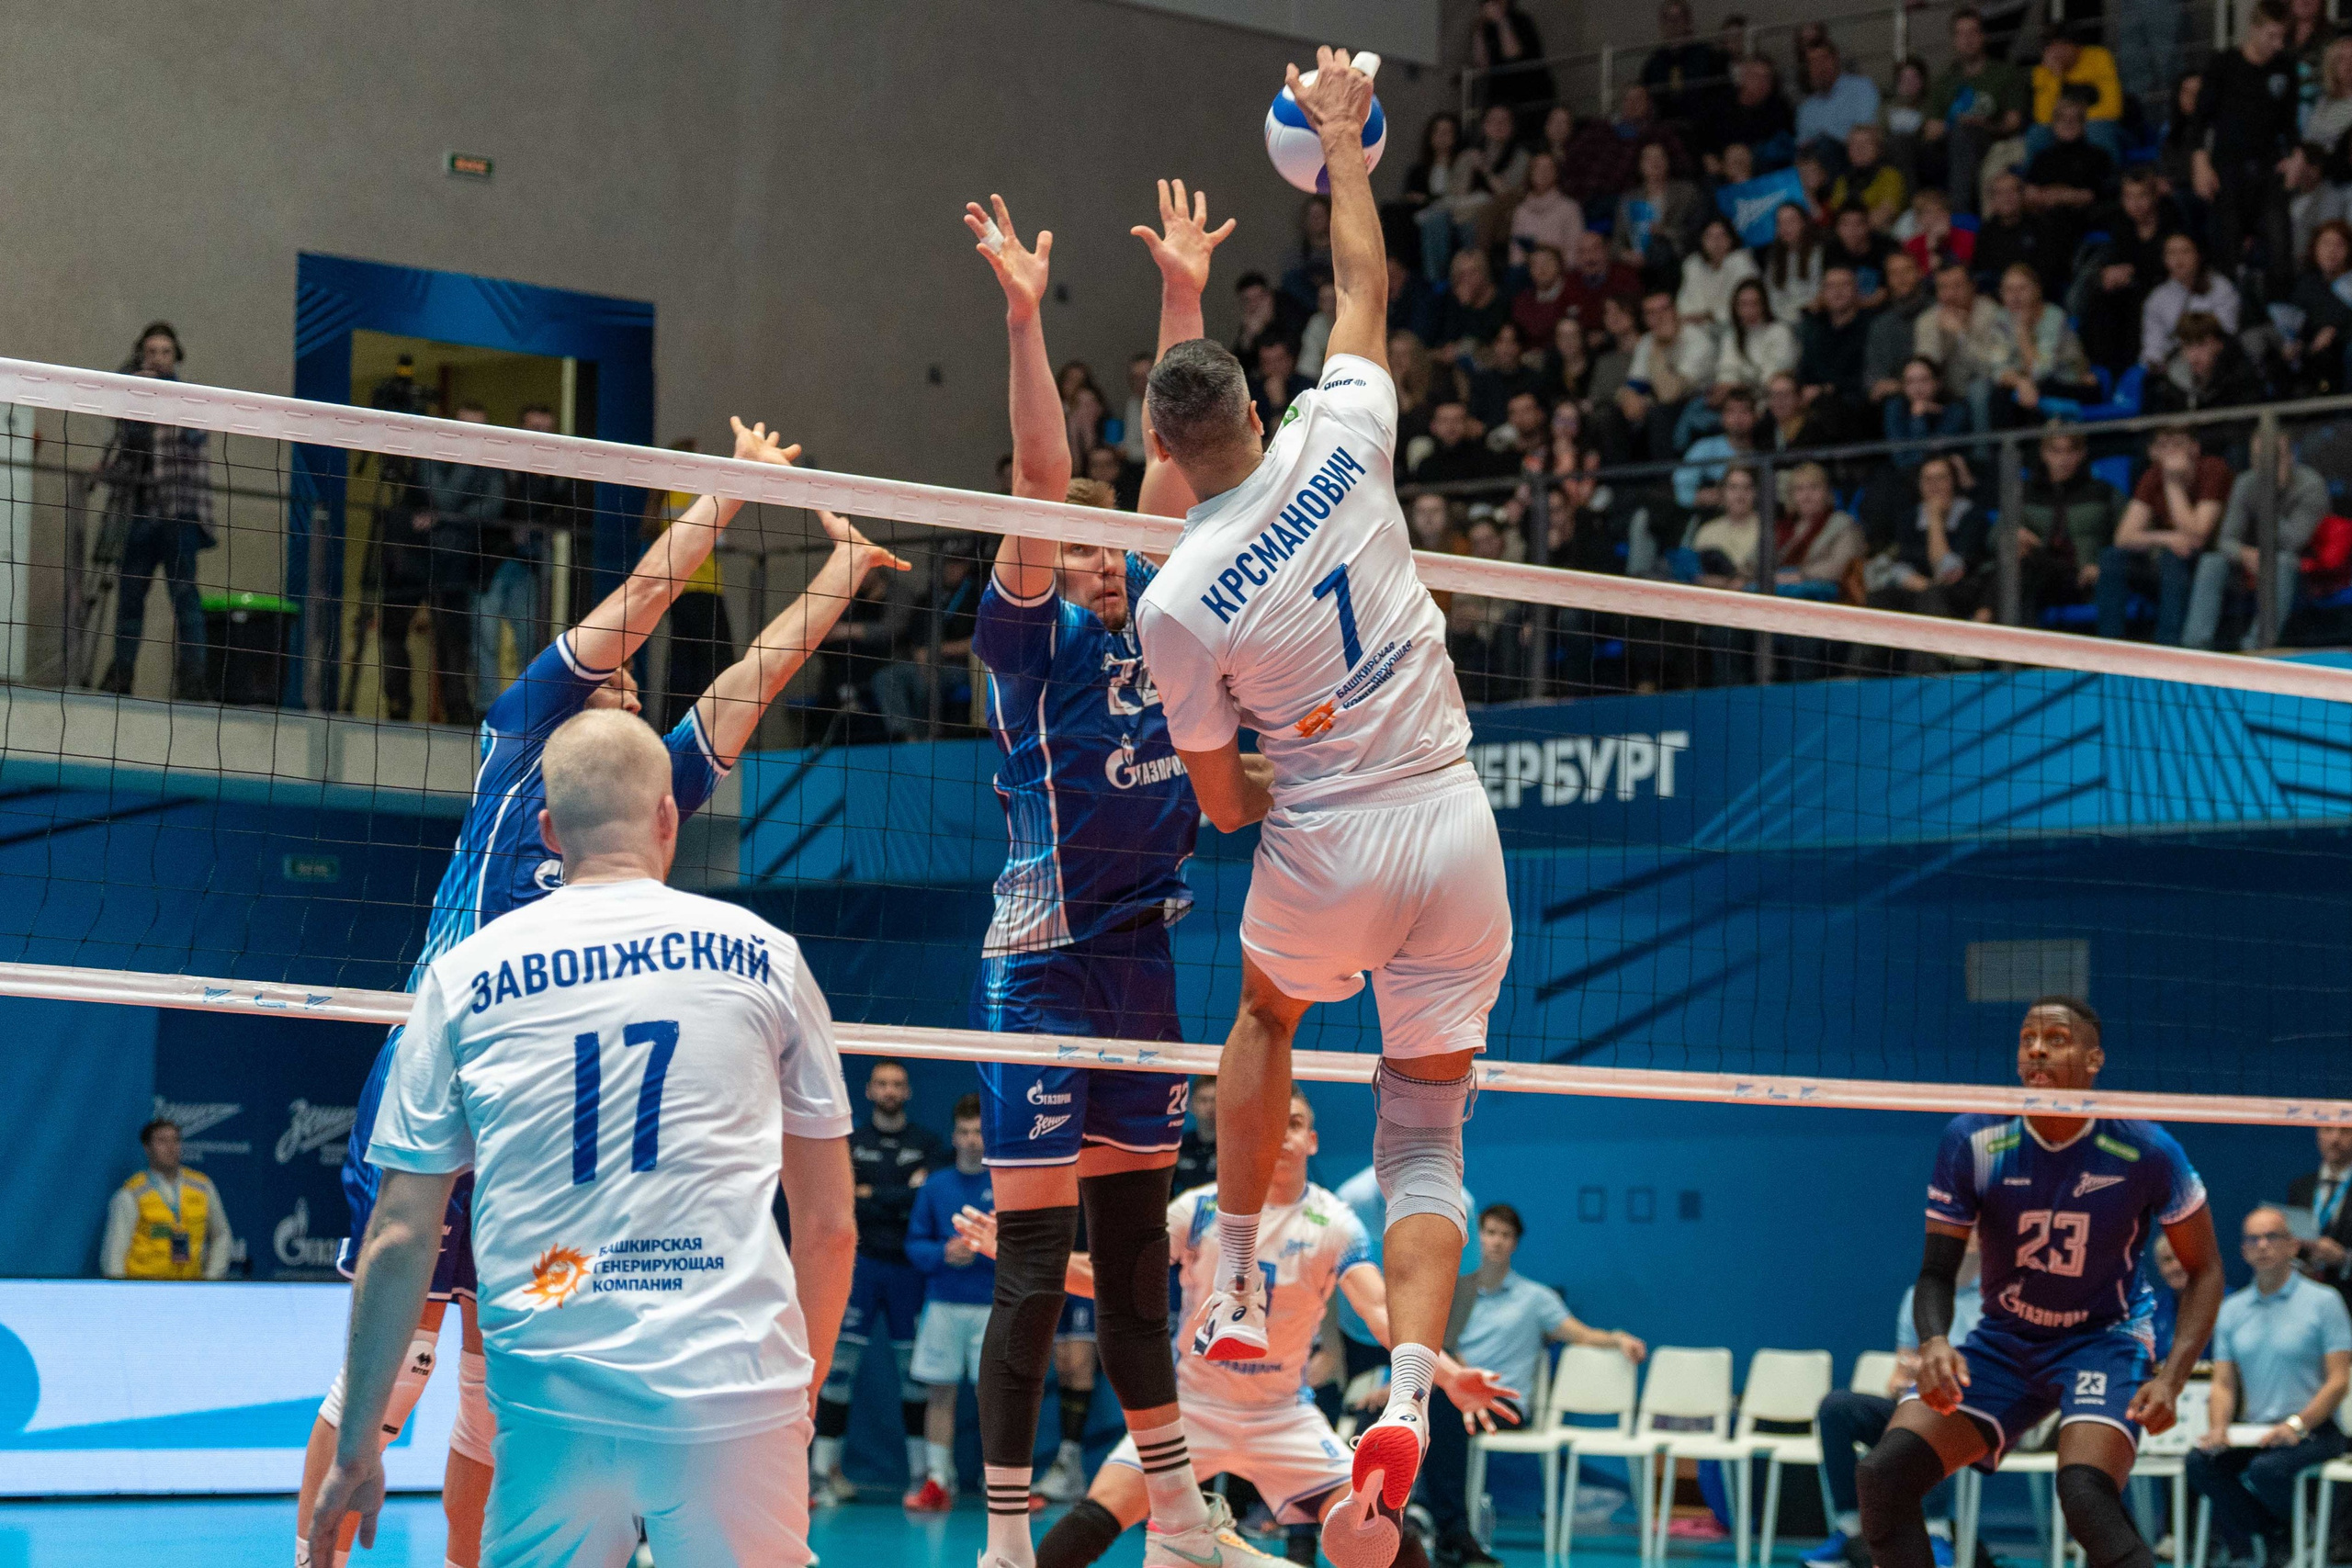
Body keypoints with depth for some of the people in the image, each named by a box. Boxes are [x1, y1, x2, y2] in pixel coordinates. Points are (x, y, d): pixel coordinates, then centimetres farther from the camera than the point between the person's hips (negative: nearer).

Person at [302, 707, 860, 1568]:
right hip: (734, 1398, -1)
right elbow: (829, 1227, 11)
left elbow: (400, 1238, 5)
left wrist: (358, 1447, 12)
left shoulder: (462, 974, 7)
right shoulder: (762, 955, 7)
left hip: (553, 1409, 1)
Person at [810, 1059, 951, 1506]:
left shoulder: (929, 1143, 8)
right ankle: (824, 1468, -6)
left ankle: (920, 1469, 10)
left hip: (908, 1267, 0)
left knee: (914, 1367, 3)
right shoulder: (850, 1143, 9)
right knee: (839, 1364, -7)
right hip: (860, 1263, 0)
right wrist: (903, 1198, -8)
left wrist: (872, 1195, -8)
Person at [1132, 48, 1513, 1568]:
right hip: (1457, 834, 2)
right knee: (1428, 1145, 8)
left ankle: (1239, 1294, 35)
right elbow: (1364, 278, 12)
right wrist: (1345, 142, 23)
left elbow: (1225, 804, -1)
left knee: (1265, 1011, 34)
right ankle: (1404, 1409, -13)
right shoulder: (1338, 436, -6)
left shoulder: (1177, 605, -11)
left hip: (1328, 857, -2)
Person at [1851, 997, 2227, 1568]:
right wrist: (1934, 1342, -28)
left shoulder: (2145, 1151, -15)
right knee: (1882, 1476, -15)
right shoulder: (1971, 1141, -11)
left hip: (2106, 1339, -3)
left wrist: (2171, 1377, -17)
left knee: (2085, 1494, -31)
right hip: (2004, 1342, 3)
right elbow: (1937, 1273, -5)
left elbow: (2203, 1269, -3)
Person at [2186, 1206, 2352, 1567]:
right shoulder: (2231, 1310, 14)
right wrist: (2218, 1428, -10)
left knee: (2268, 1468, -34)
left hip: (2311, 1430, -4)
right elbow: (2224, 1383, 12)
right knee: (2199, 1462, -24)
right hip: (2251, 1429, 4)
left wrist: (2296, 1425, -21)